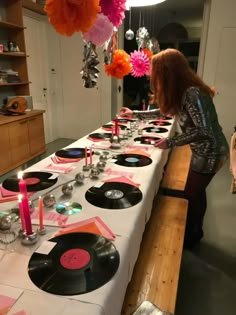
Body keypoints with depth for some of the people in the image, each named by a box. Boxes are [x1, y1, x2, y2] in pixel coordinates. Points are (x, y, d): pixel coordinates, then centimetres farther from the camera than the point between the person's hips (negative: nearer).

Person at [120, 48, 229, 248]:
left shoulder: (191, 93, -26)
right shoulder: (183, 91, 2)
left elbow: (204, 131, -30)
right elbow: (167, 111, 17)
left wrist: (170, 142, -26)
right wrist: (135, 113, 17)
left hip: (211, 153, -9)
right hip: (204, 151, 9)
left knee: (190, 195, 5)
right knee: (196, 192, 20)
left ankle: (189, 238, 28)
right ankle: (195, 232, 40)